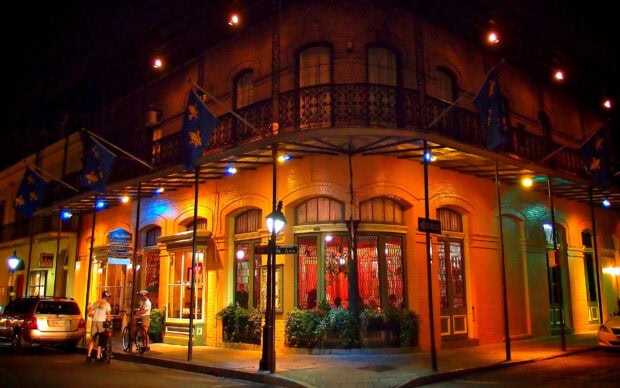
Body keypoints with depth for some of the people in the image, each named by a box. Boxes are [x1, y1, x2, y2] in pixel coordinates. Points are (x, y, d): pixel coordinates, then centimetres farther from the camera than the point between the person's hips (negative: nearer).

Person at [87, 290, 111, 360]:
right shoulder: (107, 304, -2)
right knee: (100, 340, 3)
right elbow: (108, 314, -9)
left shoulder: (96, 303, 12)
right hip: (101, 322, -4)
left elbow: (89, 312, 8)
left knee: (92, 339, 13)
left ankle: (88, 355, 9)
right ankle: (98, 356, 1)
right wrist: (108, 321, 2)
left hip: (94, 321, 4)